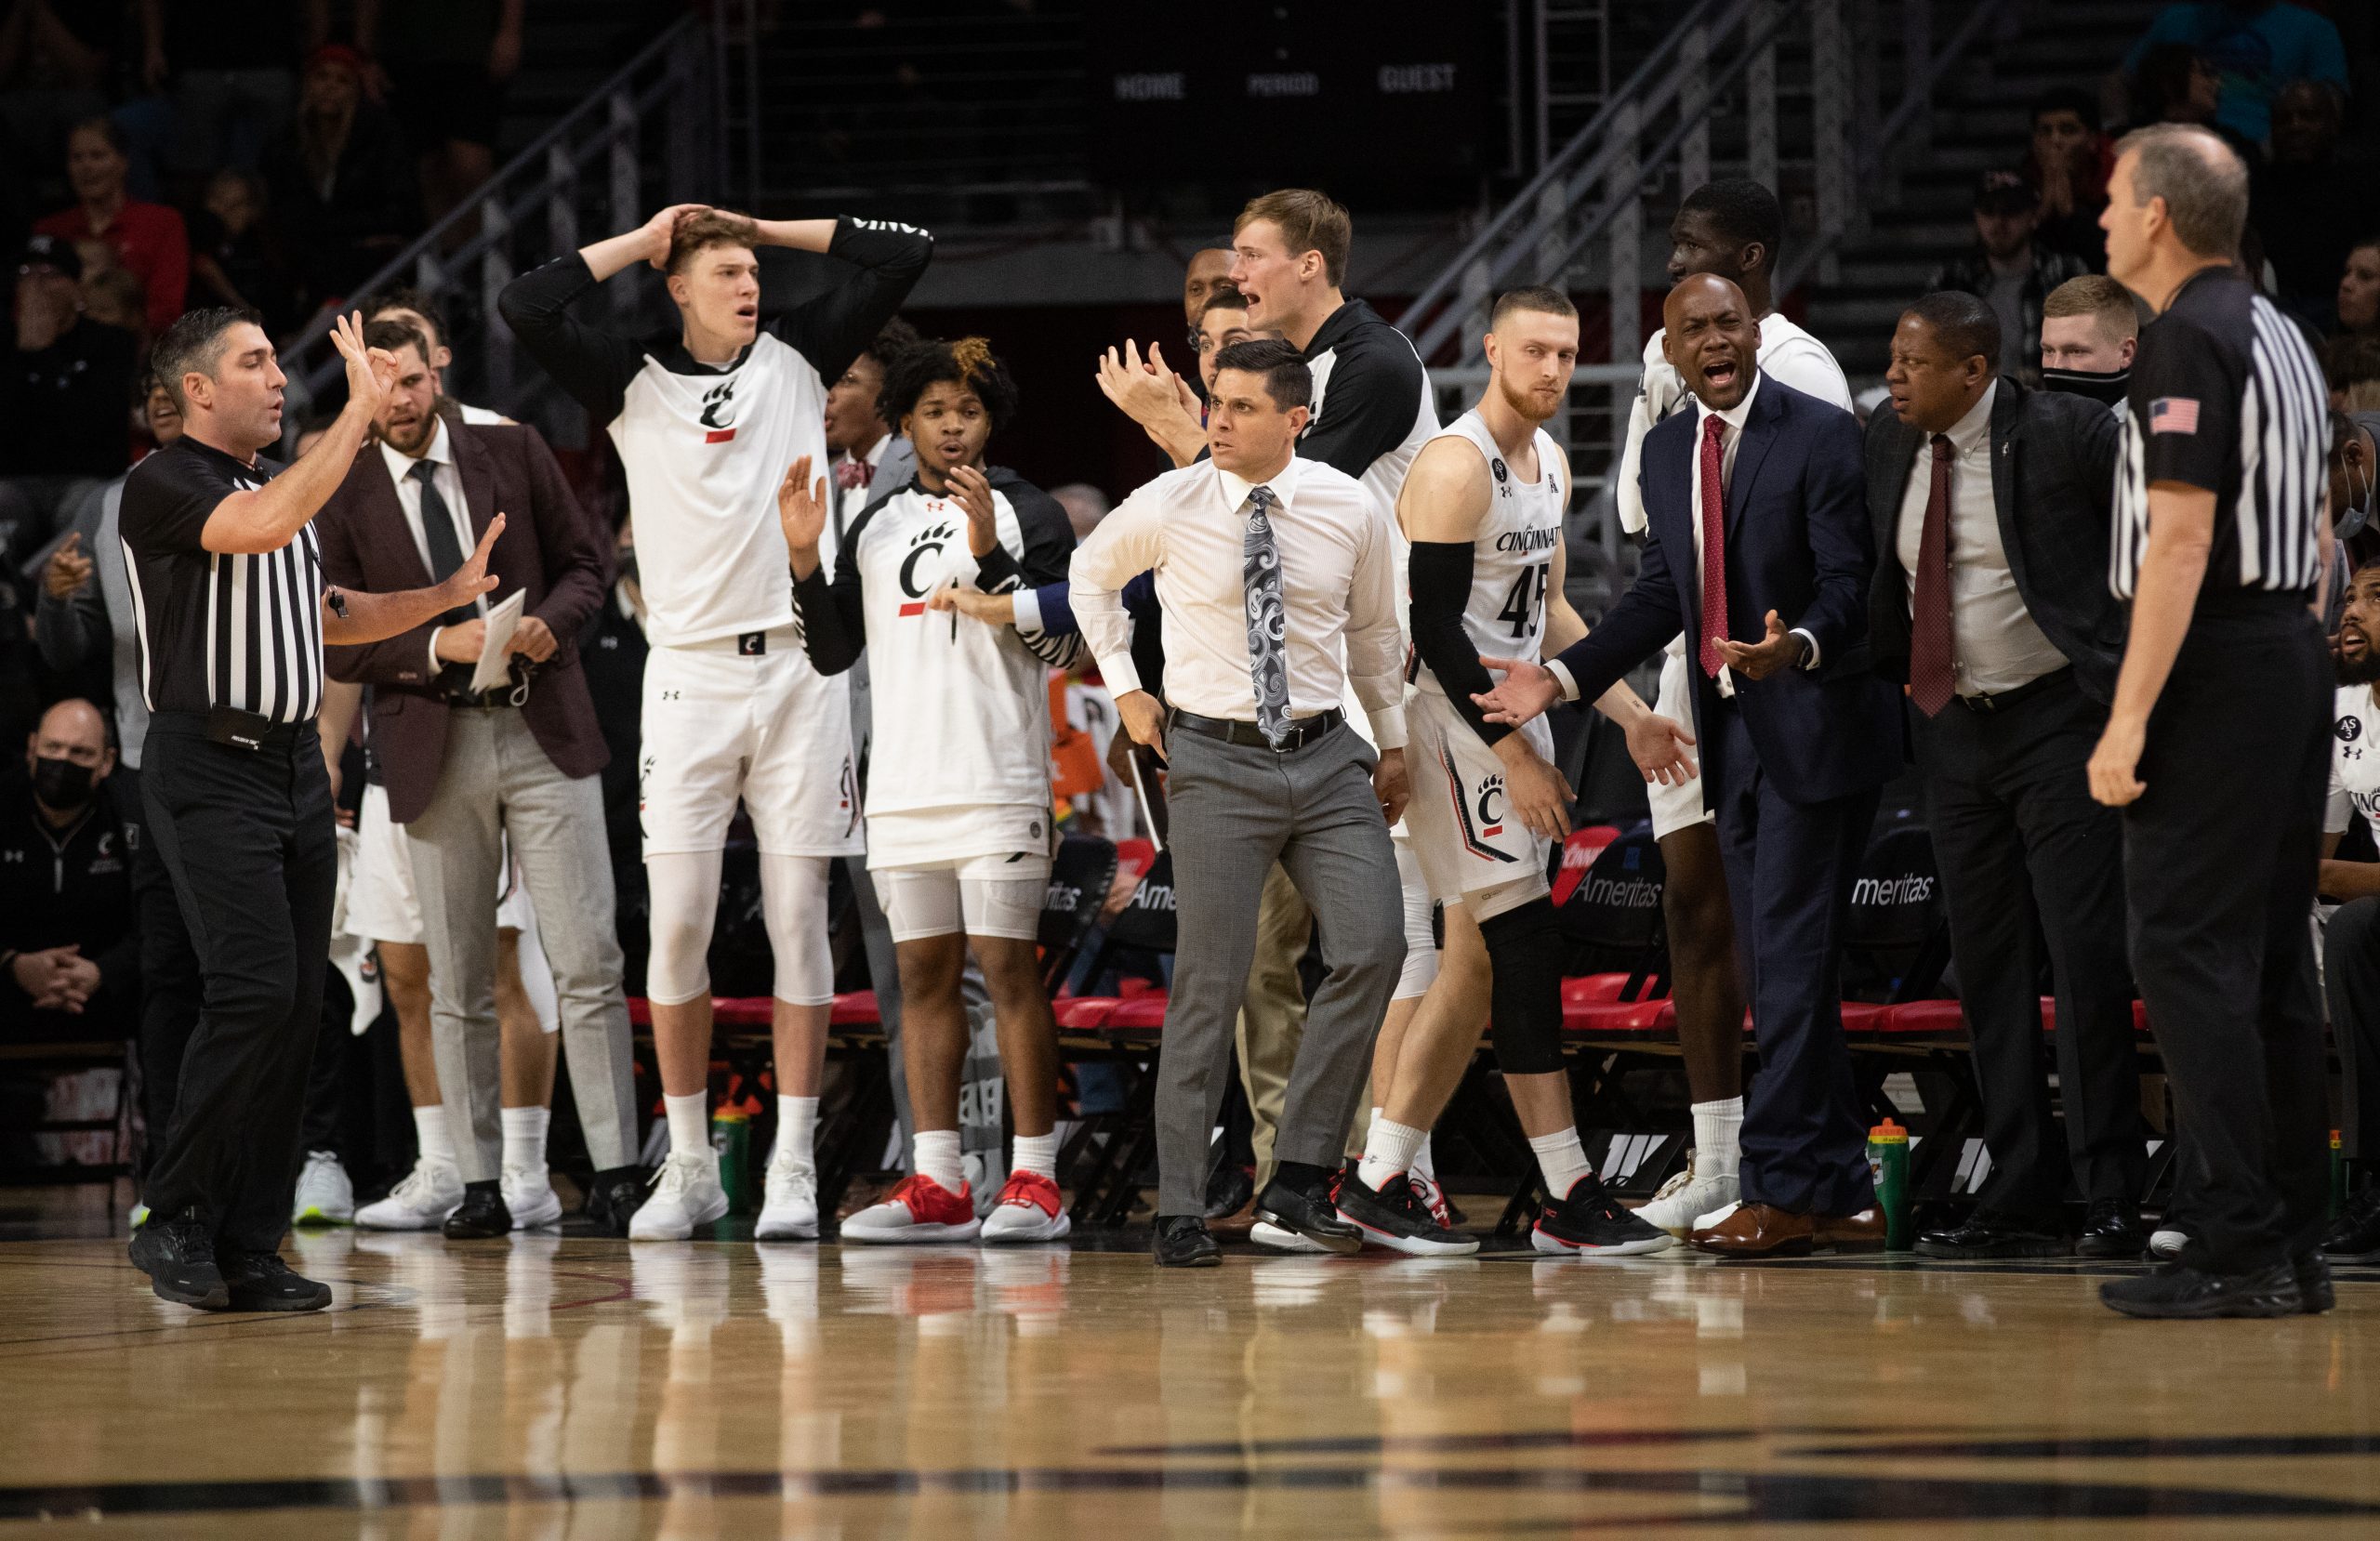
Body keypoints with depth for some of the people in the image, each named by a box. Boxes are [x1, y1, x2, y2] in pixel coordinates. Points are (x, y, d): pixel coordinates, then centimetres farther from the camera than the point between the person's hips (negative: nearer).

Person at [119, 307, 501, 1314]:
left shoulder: (284, 486, 20)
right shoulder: (163, 486, -8)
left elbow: (326, 615, 32)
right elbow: (263, 524, -27)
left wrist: (448, 596, 21)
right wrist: (361, 410, -22)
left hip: (295, 765, 8)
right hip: (209, 767, -8)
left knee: (298, 1004, 2)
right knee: (254, 991, -18)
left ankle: (248, 1250, 5)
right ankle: (174, 1223, -8)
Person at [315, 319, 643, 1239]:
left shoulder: (512, 452, 6)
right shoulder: (343, 498, 2)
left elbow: (586, 563, 10)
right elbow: (337, 644, 0)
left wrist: (549, 621, -10)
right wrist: (437, 647, -14)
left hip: (543, 730, 0)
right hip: (434, 749, 0)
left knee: (587, 962, -5)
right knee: (458, 983, 4)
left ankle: (616, 1171, -3)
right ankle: (482, 1185, 9)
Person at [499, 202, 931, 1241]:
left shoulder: (796, 357, 10)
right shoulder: (635, 380, 6)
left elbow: (905, 254, 9)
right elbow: (526, 307, -7)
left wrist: (761, 226, 8)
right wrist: (644, 239, 2)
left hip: (796, 668, 1)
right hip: (689, 675, -1)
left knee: (798, 922, -1)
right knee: (677, 924, -3)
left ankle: (793, 1166, 2)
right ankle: (690, 1167, 7)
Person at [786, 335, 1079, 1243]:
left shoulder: (1027, 514, 1)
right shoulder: (875, 527, 17)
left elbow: (1055, 642, -8)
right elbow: (832, 653, 14)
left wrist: (990, 555, -20)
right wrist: (803, 559, 1)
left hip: (999, 784, -5)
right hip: (903, 786, 5)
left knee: (1007, 969, -7)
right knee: (923, 974, 4)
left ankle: (1035, 1179, -6)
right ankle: (937, 1184, 5)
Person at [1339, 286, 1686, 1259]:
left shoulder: (1550, 464, 13)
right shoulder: (1456, 467, -17)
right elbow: (1436, 630, -20)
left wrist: (1631, 716, 16)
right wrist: (1515, 758, -21)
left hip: (1514, 720, 10)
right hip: (1455, 717, -10)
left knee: (1474, 966, 8)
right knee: (1526, 948, -11)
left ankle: (1378, 1181, 12)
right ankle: (1569, 1198, -10)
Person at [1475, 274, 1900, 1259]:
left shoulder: (1821, 436, -10)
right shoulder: (1666, 451, 12)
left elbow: (1850, 578, -15)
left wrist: (1798, 647, -35)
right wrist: (1560, 679, 7)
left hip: (1814, 724, -8)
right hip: (1732, 733, 8)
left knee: (1793, 957, -11)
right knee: (1779, 973, 9)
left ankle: (1779, 1187, -9)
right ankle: (1841, 1195, 15)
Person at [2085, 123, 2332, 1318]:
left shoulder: (2189, 340, -14)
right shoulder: (2276, 333, 16)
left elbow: (2180, 540, -21)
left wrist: (2128, 720, -21)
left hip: (2214, 672, -10)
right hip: (2289, 650, 10)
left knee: (2189, 952, -9)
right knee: (2269, 959, 11)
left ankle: (2236, 1252, -13)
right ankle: (2291, 1249, 12)